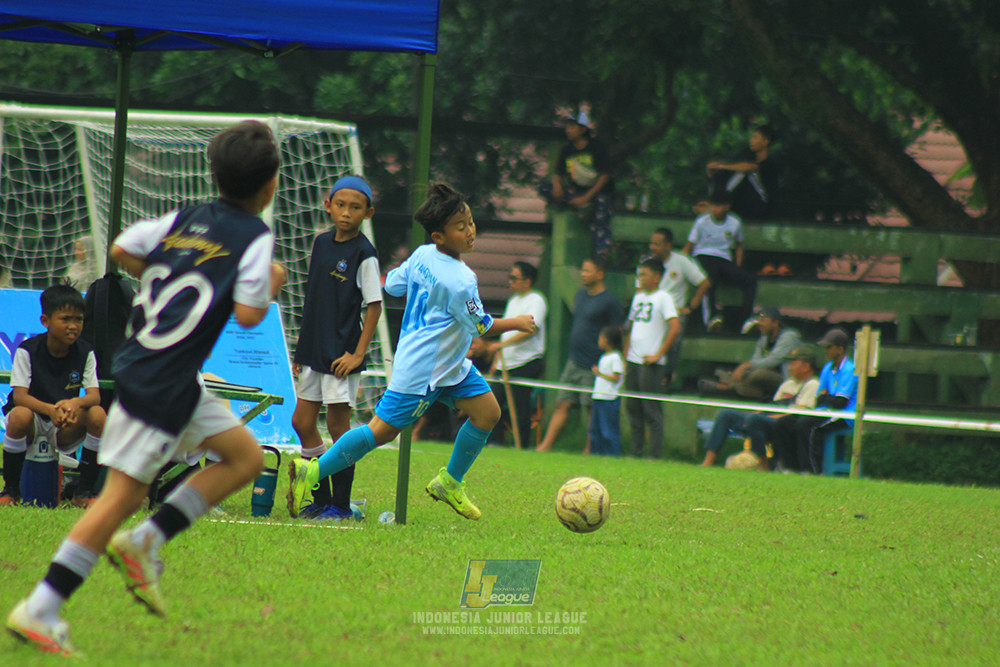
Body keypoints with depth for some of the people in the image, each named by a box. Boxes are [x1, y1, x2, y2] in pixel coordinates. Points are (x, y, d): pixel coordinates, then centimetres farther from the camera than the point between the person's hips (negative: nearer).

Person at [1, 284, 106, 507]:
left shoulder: (85, 353, -5)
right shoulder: (27, 351, -15)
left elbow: (94, 396, -12)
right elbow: (19, 396, -22)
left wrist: (76, 403, -38)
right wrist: (51, 410, -41)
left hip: (66, 430, 3)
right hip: (34, 419, -3)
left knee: (97, 414, -25)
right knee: (20, 415, -37)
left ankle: (85, 492, -13)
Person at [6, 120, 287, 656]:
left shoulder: (185, 220, 11)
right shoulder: (254, 237, -8)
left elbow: (121, 249, 12)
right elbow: (248, 314, -16)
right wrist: (271, 287, 3)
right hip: (161, 388, -8)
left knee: (246, 457, 16)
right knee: (122, 496, -6)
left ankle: (144, 541, 8)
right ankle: (39, 610, -7)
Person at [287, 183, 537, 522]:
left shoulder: (422, 255, 1)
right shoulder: (459, 281, -24)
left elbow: (392, 284, 13)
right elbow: (482, 326, -14)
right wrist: (516, 323, 2)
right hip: (423, 370, -10)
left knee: (487, 412, 7)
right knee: (383, 428, -6)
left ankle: (449, 483, 20)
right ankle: (312, 472, 0)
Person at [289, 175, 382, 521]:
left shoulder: (364, 254, -11)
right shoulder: (322, 243, 8)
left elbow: (374, 305, -12)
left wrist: (358, 354, -16)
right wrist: (302, 349, 17)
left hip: (342, 354, -7)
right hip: (315, 350, 7)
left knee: (338, 425, -3)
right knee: (302, 422, 8)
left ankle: (341, 505, 5)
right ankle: (320, 499, 19)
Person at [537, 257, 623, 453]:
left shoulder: (609, 302, -9)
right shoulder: (580, 295, 14)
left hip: (593, 366, -7)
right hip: (574, 362, 7)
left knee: (592, 408, 0)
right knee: (562, 404, 4)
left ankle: (589, 450, 8)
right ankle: (546, 445, 3)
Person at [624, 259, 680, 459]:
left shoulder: (663, 298, -6)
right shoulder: (638, 297, 16)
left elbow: (675, 328, -16)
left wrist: (658, 354, -16)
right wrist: (625, 357, 16)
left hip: (651, 363, -7)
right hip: (633, 360, 7)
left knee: (651, 409, -6)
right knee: (633, 407, 8)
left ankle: (654, 454, -4)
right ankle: (635, 452, 14)